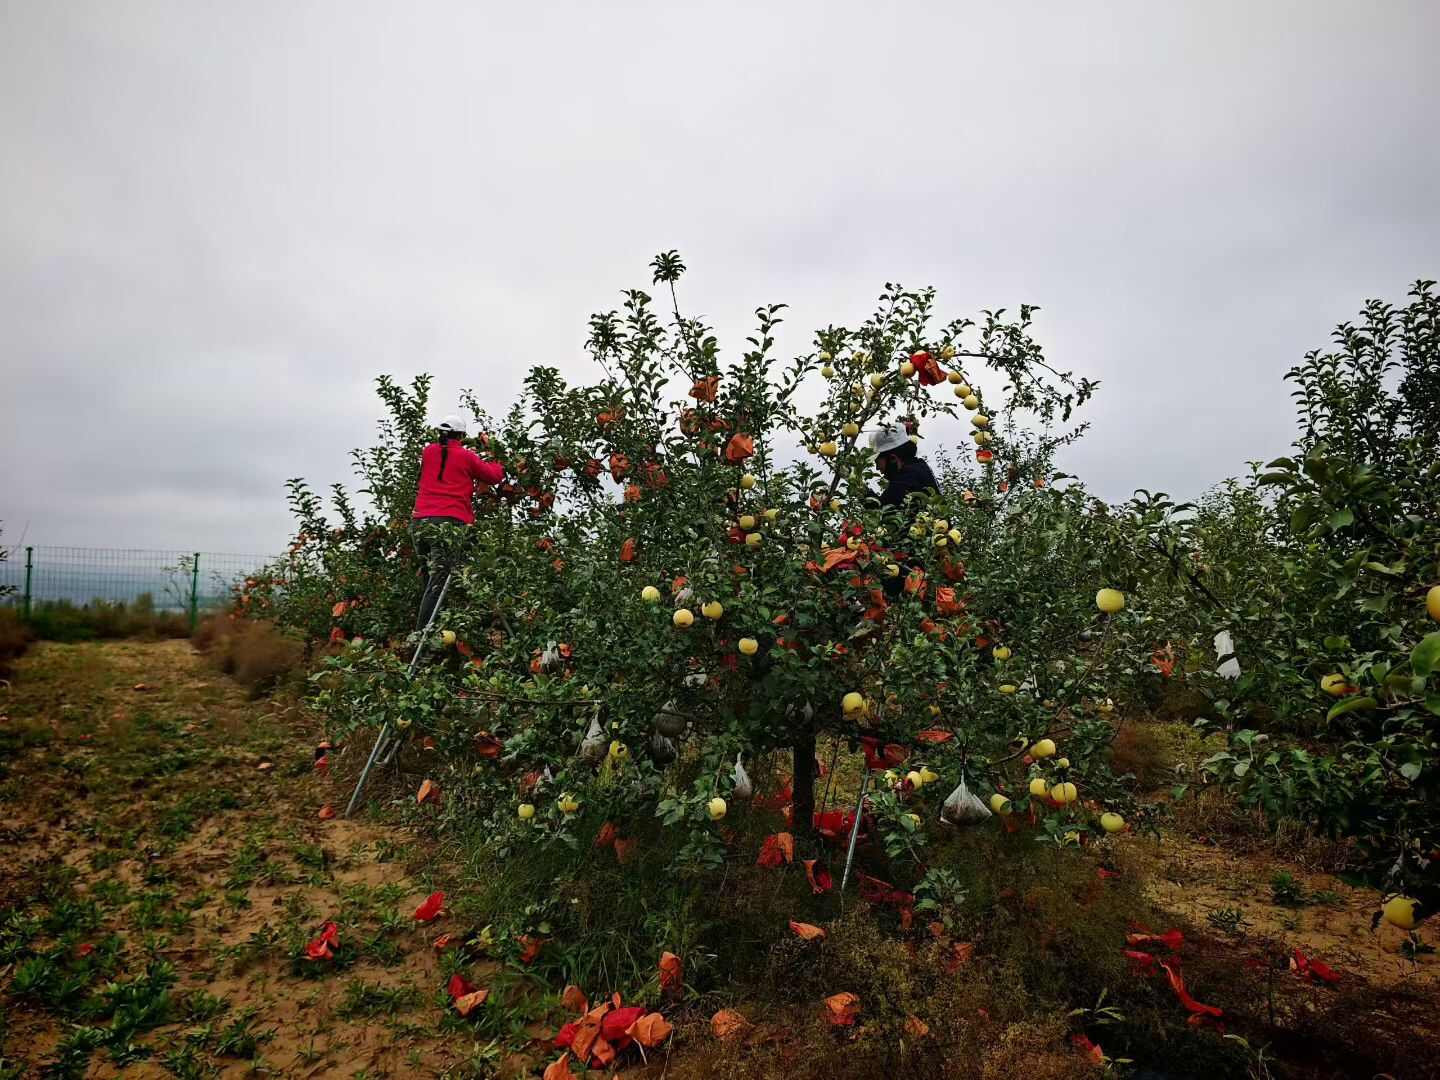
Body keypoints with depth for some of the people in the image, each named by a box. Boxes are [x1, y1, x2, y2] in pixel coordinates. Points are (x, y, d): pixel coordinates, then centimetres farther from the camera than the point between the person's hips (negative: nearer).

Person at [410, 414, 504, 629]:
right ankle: (420, 633, -15)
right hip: (449, 525, -5)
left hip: (420, 523, 5)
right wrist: (497, 466, 36)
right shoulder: (466, 456, 5)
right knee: (437, 583, -8)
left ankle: (422, 628, 14)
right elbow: (494, 475, 15)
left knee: (430, 578, 15)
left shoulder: (428, 452, 16)